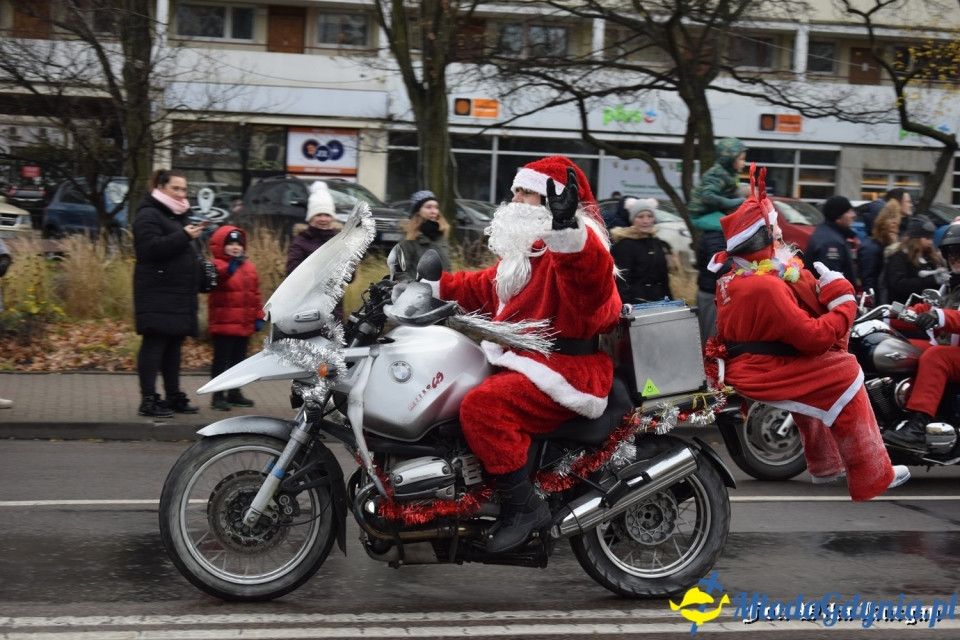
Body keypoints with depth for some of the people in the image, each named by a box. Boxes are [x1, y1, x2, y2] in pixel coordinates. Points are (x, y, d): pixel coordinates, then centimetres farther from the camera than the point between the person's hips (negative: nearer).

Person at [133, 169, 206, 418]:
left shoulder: (177, 215, 22)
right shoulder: (148, 215, -7)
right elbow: (150, 248, -22)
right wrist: (184, 236, -24)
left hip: (179, 295, 9)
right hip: (157, 294, -9)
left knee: (174, 345, 11)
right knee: (154, 344, -8)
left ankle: (174, 397, 16)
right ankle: (148, 400, -6)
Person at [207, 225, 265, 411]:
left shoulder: (249, 267, 12)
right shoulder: (218, 265, -10)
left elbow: (255, 293, 15)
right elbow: (216, 276, -35)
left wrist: (259, 317, 11)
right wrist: (230, 268, -54)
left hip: (245, 324, 7)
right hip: (224, 324, -7)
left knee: (239, 359, 15)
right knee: (221, 360, -1)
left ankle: (235, 392, 26)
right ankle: (218, 396, 4)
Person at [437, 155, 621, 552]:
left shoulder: (570, 244, -12)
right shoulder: (525, 247, 22)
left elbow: (591, 269, -38)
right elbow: (487, 287, 32)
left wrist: (565, 226, -56)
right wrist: (432, 285, 26)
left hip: (563, 371, -12)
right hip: (520, 361, 12)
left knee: (483, 405, -33)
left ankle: (524, 506, -23)